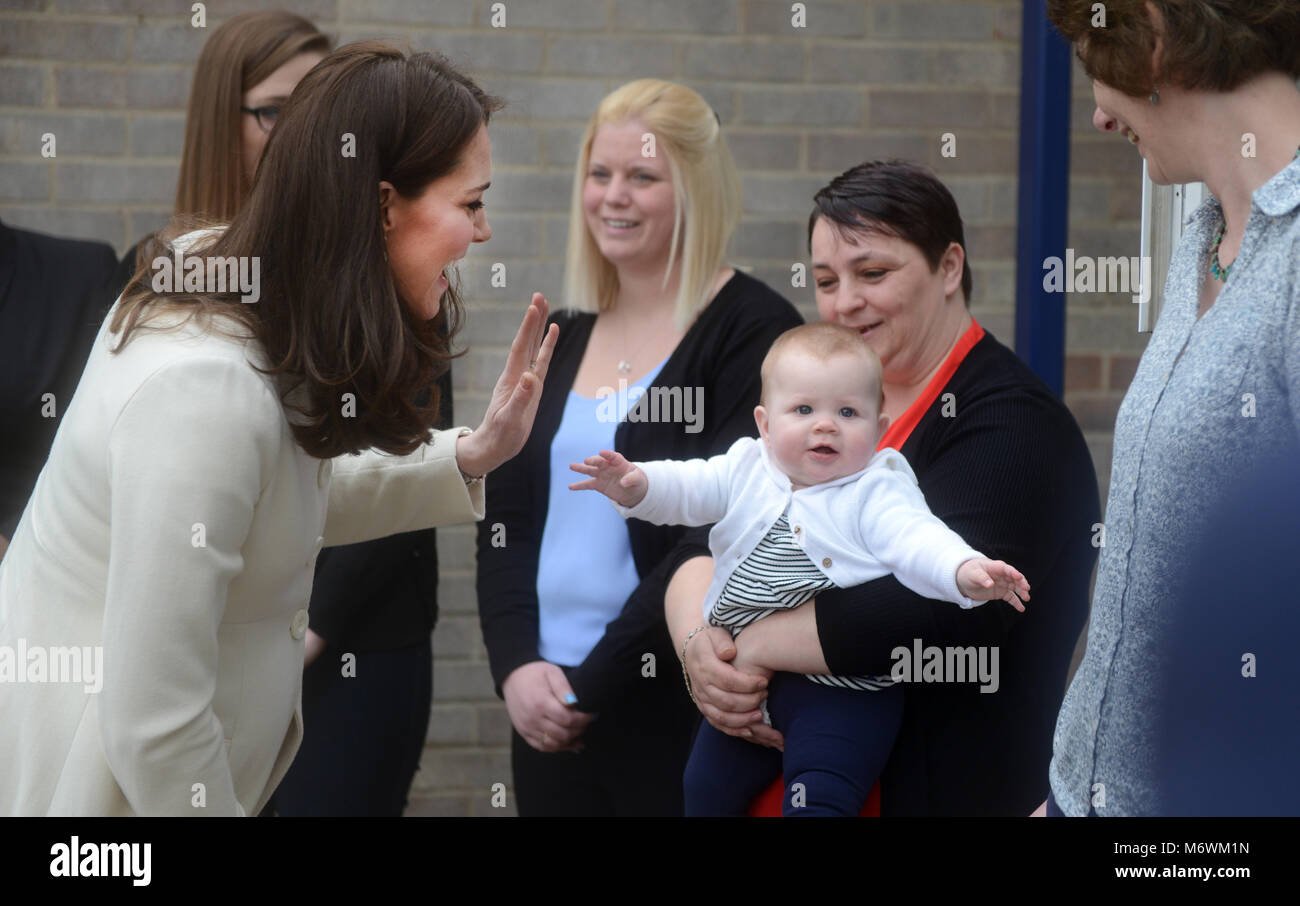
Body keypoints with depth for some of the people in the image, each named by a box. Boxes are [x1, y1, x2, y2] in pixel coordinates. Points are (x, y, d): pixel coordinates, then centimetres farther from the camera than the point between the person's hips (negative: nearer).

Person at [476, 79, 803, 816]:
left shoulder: (752, 332, -7)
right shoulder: (560, 339, 12)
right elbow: (507, 520, 11)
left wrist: (594, 680, -14)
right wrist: (516, 665, -5)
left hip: (679, 710, -5)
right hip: (548, 710, 6)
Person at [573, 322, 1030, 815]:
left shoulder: (877, 495, -8)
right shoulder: (746, 470, 6)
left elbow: (917, 541, -21)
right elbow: (686, 488, 2)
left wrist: (965, 573, -43)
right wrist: (636, 484, -21)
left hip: (841, 693, -6)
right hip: (744, 684, 6)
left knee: (818, 802, -19)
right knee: (706, 789, 17)